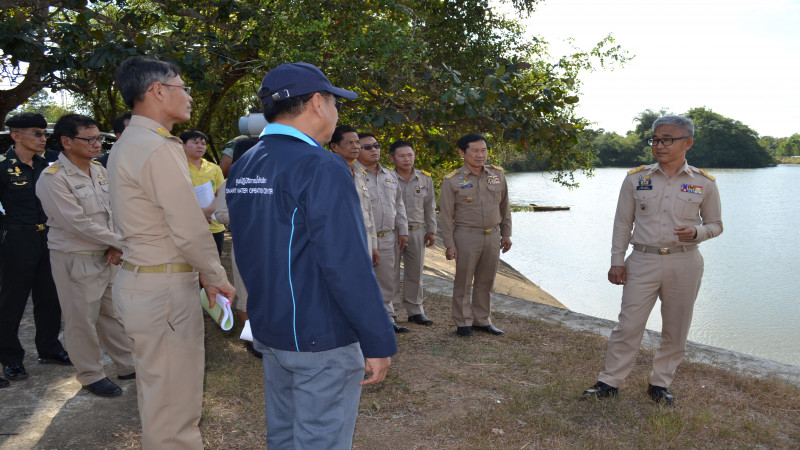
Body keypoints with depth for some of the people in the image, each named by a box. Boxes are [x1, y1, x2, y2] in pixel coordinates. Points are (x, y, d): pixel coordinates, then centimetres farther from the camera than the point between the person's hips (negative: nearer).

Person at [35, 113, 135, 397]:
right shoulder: (53, 178, -15)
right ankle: (91, 376, 21)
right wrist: (121, 243, -14)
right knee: (82, 320, 5)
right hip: (76, 260, -6)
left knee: (114, 313, 16)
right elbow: (77, 223, -20)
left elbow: (114, 211, 9)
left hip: (108, 255, 7)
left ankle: (127, 365, 28)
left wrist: (116, 246, -5)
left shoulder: (100, 171, 7)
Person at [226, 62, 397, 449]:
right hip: (322, 339, -8)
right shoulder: (321, 167, -20)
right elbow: (348, 266, -24)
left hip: (269, 329, 8)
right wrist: (379, 342, -16)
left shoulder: (242, 168, 6)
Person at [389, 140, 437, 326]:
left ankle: (415, 310, 22)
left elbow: (430, 207, 14)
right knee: (391, 273, 1)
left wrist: (431, 230, 10)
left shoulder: (425, 179, 8)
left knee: (415, 272, 11)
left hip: (417, 232, 4)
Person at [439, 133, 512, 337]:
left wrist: (506, 233, 12)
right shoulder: (452, 180, -7)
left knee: (486, 282, 13)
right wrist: (449, 244, -9)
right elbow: (446, 214, -6)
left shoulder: (497, 174, 5)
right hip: (467, 236, -4)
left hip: (493, 236, 4)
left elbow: (504, 206, 13)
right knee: (463, 282, 4)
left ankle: (482, 320, 27)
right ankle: (463, 322, 18)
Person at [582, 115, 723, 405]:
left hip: (684, 263, 1)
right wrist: (616, 261, 1)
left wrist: (695, 233, -13)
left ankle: (660, 384, 25)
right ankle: (610, 382, 9)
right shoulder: (636, 179, 2)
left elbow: (715, 225, 10)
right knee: (628, 325, -2)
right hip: (643, 261, -1)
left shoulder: (704, 183, 1)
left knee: (675, 330, 9)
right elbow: (622, 224, 6)